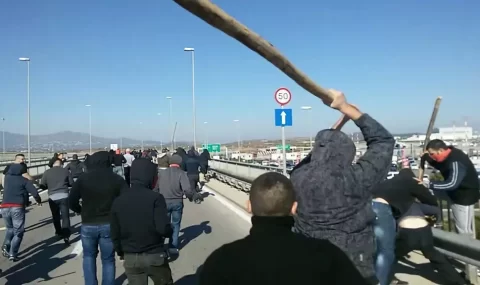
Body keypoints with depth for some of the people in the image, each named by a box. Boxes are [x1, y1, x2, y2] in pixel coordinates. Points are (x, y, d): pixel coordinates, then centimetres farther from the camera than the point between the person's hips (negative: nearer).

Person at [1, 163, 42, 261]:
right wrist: (39, 200, 15)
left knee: (10, 228, 26)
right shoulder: (24, 180, 5)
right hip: (17, 207, -4)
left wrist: (15, 165, 52)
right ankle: (13, 253, -7)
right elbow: (34, 192, -3)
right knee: (18, 231, 5)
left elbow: (9, 171, 42)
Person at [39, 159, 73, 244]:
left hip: (52, 197, 1)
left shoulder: (47, 172, 3)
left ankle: (59, 233, 32)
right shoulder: (65, 171, 3)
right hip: (64, 196, -1)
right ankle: (66, 236, -9)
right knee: (65, 216, 0)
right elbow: (71, 183, 7)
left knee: (56, 216, 19)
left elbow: (42, 186, 5)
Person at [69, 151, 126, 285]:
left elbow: (71, 201, -3)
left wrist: (83, 211, 14)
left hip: (88, 225, 1)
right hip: (109, 225, -1)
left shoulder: (83, 179, -3)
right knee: (108, 260, 11)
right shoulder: (117, 179, -4)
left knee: (89, 256, 22)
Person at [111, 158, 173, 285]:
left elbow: (115, 234, 5)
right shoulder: (155, 198, -14)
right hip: (155, 256, -3)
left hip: (130, 258, 3)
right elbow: (163, 229, -23)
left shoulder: (118, 201, 0)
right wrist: (170, 231, 0)